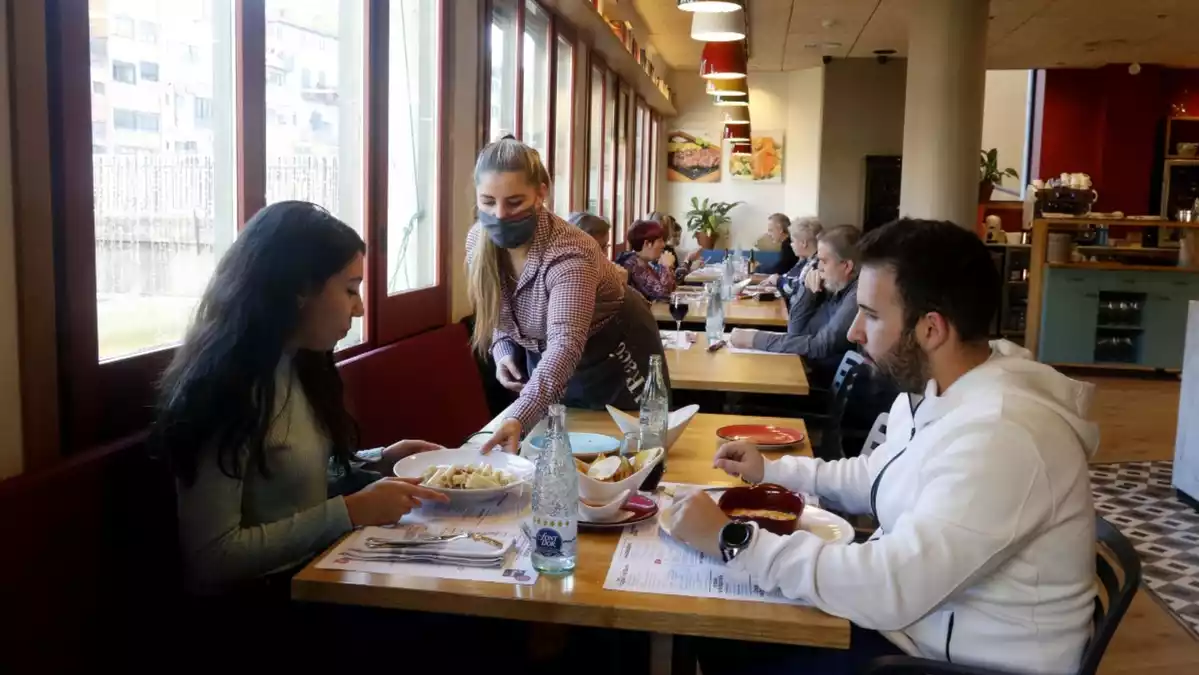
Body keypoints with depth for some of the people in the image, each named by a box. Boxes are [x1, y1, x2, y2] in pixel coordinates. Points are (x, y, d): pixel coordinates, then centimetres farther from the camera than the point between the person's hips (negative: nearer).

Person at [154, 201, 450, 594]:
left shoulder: (297, 364, 6)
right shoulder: (226, 389, -20)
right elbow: (210, 560, -22)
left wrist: (378, 461, 5)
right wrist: (350, 512, -22)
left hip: (314, 568, 8)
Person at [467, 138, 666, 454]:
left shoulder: (568, 254, -36)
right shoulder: (478, 240, -15)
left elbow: (565, 345, -49)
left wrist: (519, 417, -62)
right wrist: (504, 351, -15)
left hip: (613, 355, -6)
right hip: (543, 355, 6)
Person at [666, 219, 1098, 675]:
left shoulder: (999, 436, -32)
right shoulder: (930, 389, 1)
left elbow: (889, 591, -34)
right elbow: (873, 480, 19)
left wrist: (732, 540, -27)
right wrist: (773, 472, 7)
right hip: (910, 607, 8)